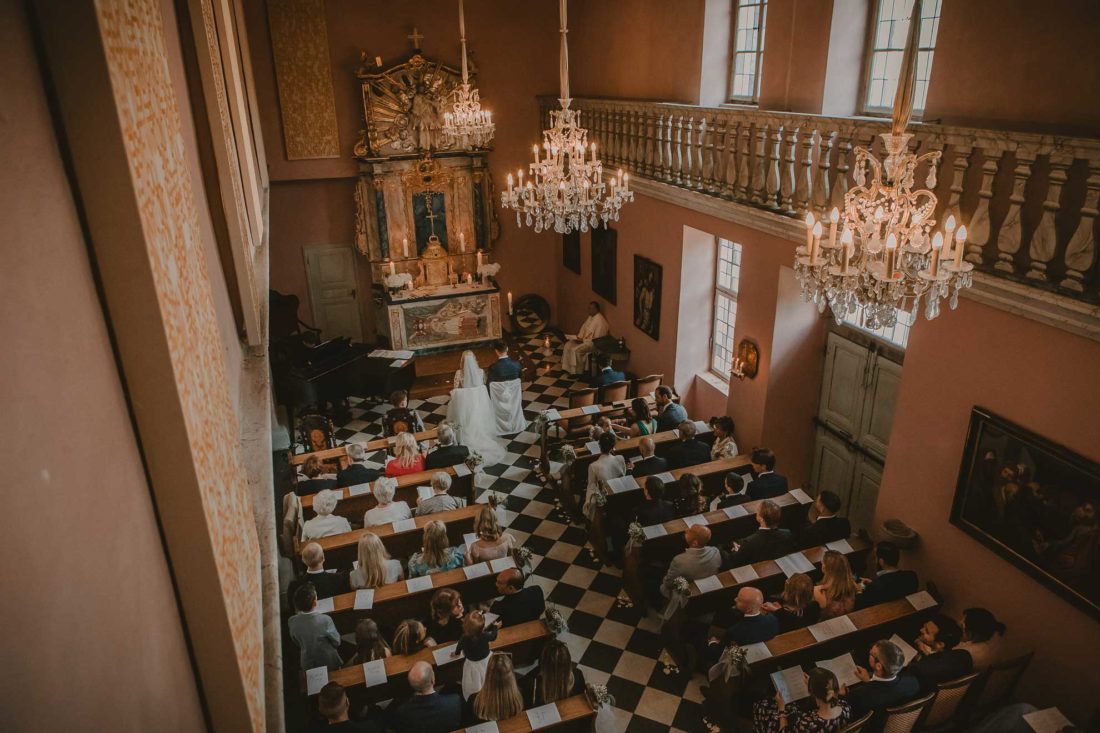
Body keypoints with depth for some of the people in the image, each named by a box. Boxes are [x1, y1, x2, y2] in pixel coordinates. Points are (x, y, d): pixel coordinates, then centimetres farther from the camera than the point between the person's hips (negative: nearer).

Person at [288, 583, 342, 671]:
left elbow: (297, 643, -1)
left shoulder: (292, 622, -21)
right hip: (329, 664, -3)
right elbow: (336, 642, -15)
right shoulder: (325, 620, -31)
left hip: (307, 665, 3)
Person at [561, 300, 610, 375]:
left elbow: (597, 337, -24)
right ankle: (567, 368, 2)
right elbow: (584, 327, 14)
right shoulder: (591, 317, 9)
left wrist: (583, 340, -20)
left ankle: (577, 372, -13)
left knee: (576, 350, -26)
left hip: (594, 343, -10)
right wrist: (579, 337, -3)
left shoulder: (599, 320, -22)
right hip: (585, 339, 10)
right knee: (568, 345, -3)